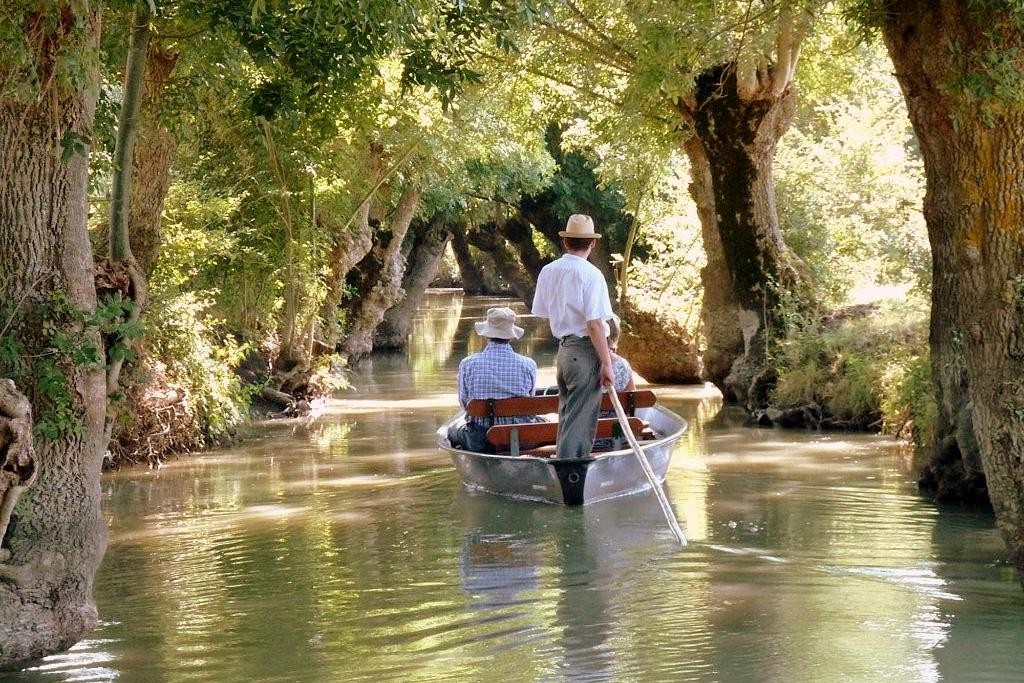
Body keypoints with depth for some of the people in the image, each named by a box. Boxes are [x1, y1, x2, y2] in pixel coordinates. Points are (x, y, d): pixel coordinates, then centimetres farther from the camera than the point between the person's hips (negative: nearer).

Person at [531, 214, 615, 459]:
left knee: (567, 417, 17)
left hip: (563, 349, 7)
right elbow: (594, 324, -18)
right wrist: (606, 363, -14)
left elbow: (544, 314, 14)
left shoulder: (547, 272, 7)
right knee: (580, 421, -5)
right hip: (586, 353, -7)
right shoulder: (590, 274, -14)